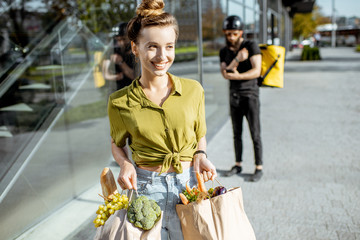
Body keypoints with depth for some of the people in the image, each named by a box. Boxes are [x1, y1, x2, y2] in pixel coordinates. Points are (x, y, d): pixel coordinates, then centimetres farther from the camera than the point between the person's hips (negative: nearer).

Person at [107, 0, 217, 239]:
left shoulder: (193, 90, -4)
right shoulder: (120, 103, -8)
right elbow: (117, 143, 8)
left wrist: (201, 156, -9)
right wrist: (125, 164, -11)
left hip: (189, 183, 1)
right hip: (146, 188, -1)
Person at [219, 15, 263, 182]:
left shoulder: (251, 46, -9)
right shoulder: (224, 52, 6)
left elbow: (256, 71, -18)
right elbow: (224, 74, -9)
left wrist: (237, 76, -25)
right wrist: (237, 59, -22)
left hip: (250, 95, -5)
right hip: (234, 97, 5)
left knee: (255, 135, -1)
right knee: (237, 133, 12)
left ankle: (259, 168, 10)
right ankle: (238, 165, 25)